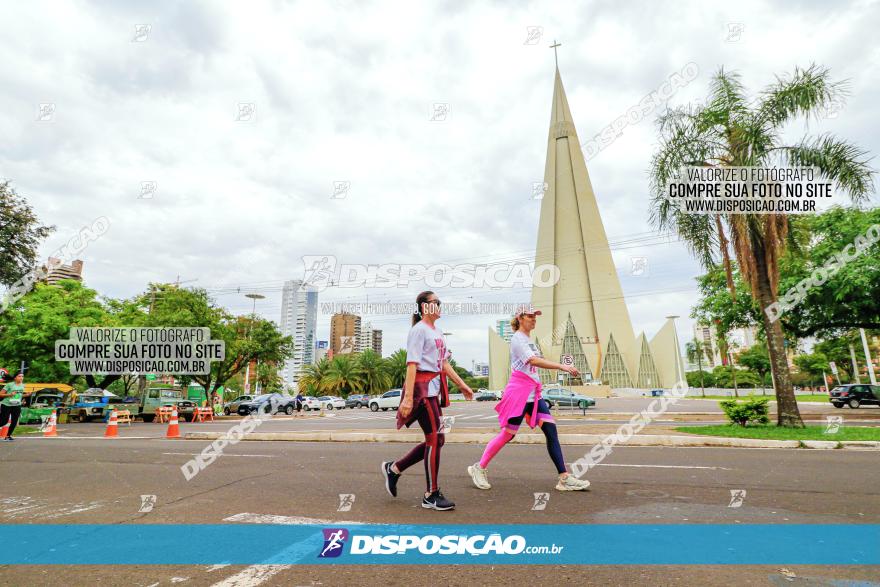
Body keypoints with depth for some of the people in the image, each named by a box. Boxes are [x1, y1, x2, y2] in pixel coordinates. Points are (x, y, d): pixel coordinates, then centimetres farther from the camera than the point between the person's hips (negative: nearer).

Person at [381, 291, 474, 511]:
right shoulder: (419, 330, -9)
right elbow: (412, 365, -17)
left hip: (434, 389, 9)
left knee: (435, 439, 11)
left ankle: (394, 468, 25)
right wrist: (408, 397, -22)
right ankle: (432, 495, 8)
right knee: (435, 438, -5)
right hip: (422, 387, -9)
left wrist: (462, 385, 18)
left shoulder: (438, 332, 19)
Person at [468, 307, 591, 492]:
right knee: (508, 434, -2)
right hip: (519, 392, -8)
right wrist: (562, 366, -31)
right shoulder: (517, 338, -10)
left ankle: (564, 478, 0)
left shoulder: (529, 340, 18)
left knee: (551, 430, -2)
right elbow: (534, 361, -24)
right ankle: (479, 468, 14)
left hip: (533, 393, 8)